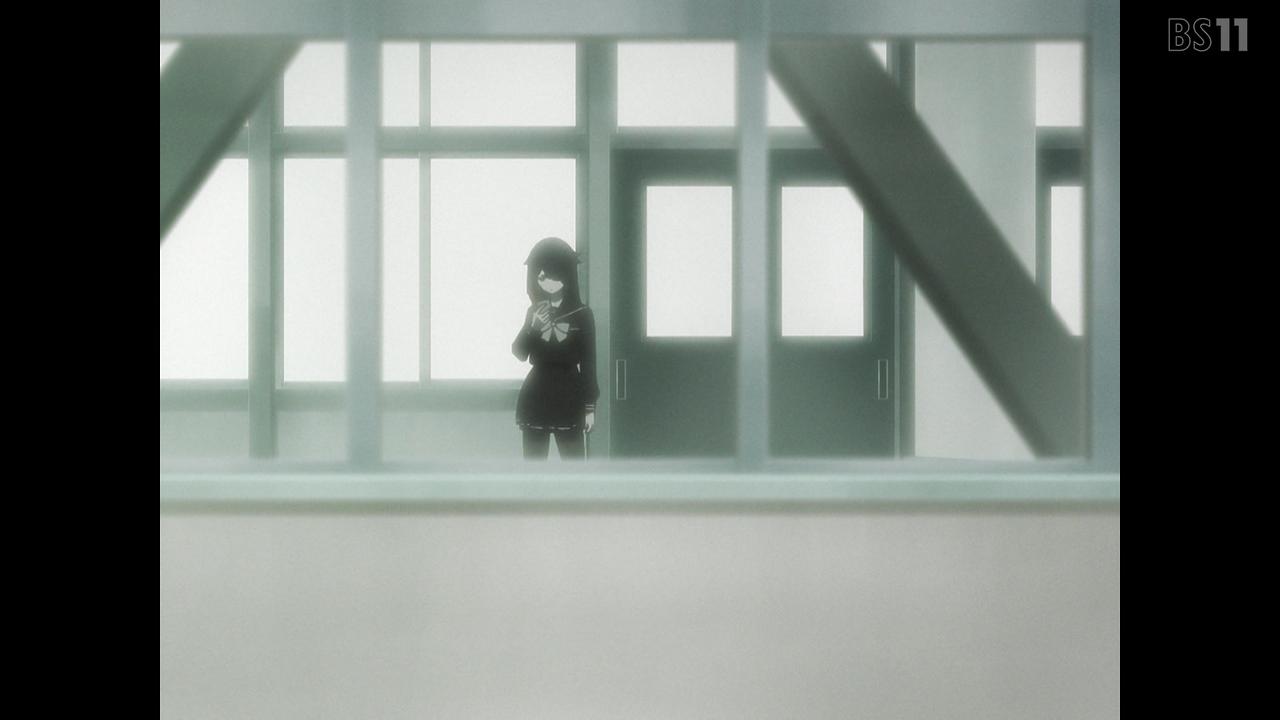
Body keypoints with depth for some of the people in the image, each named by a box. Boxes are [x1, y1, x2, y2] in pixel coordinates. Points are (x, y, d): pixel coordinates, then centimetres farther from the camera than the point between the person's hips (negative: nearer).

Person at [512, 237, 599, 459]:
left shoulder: (582, 315, -1)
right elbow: (520, 353, -5)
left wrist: (590, 406, -1)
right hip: (536, 399, 2)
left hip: (569, 398, -2)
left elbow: (589, 363, 1)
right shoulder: (534, 313, 5)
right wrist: (532, 326, -22)